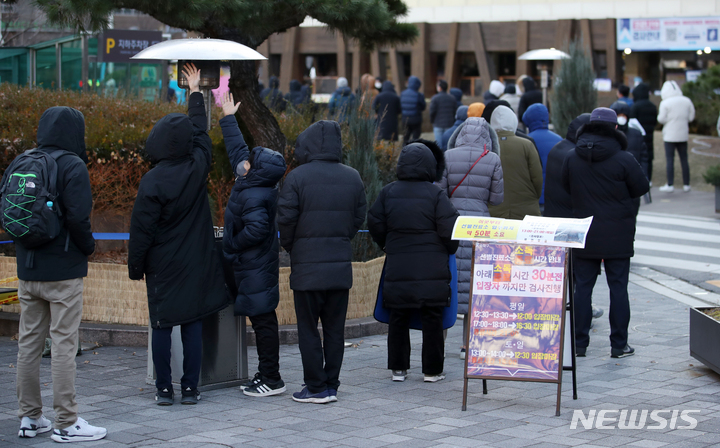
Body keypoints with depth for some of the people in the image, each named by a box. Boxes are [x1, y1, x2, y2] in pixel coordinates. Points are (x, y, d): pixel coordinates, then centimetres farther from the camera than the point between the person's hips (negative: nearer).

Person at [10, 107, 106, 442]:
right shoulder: (72, 166, -13)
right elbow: (78, 217, -20)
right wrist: (88, 246, -3)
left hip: (27, 270, 6)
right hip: (63, 270, -6)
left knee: (28, 342, 12)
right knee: (63, 344, -2)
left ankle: (29, 417, 19)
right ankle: (66, 423, 0)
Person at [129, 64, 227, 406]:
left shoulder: (153, 181, -15)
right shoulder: (198, 167, -4)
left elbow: (142, 230, -11)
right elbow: (201, 130, 16)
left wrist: (136, 268, 1)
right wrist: (196, 92, 30)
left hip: (163, 265, -3)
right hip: (196, 263, 3)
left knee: (162, 327, 5)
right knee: (193, 326, 5)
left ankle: (164, 389, 7)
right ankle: (190, 389, 7)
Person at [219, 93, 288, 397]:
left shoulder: (255, 196, -22)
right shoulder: (252, 184, 7)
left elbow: (256, 228, -33)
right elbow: (237, 150, 19)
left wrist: (232, 244, -16)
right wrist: (228, 119, 26)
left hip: (255, 270, -10)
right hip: (254, 267, 10)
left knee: (263, 321, -5)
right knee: (262, 321, 13)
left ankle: (271, 379, -1)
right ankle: (265, 374, 20)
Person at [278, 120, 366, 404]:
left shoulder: (297, 177, -9)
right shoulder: (352, 178, 6)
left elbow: (286, 219, -9)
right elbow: (358, 219, 10)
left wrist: (290, 247, 8)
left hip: (307, 266, -4)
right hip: (340, 266, 5)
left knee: (308, 329, 3)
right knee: (335, 329, 11)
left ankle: (317, 388, 4)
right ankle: (331, 386, 14)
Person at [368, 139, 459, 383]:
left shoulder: (388, 192, 3)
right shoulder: (435, 194, -7)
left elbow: (375, 224, 7)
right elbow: (449, 228, -8)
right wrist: (448, 250, 10)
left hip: (398, 268, 3)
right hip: (431, 269, -3)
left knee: (398, 318, 10)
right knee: (432, 320, 4)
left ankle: (398, 368, 14)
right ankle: (432, 370, 8)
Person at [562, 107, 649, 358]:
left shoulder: (571, 158, -1)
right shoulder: (623, 159, -13)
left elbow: (567, 188, 11)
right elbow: (642, 189, -3)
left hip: (584, 235, 3)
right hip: (618, 236, -3)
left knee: (583, 287, 9)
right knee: (618, 288, 4)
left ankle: (579, 343, 11)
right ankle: (619, 345, 6)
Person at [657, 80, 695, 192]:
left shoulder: (665, 103, -11)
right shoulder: (687, 101, 3)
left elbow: (661, 119, -12)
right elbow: (691, 117, 6)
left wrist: (659, 115, 10)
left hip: (670, 136, -4)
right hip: (683, 135, 4)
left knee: (670, 160, -3)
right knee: (684, 159, 9)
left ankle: (670, 185, -5)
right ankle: (686, 185, 12)